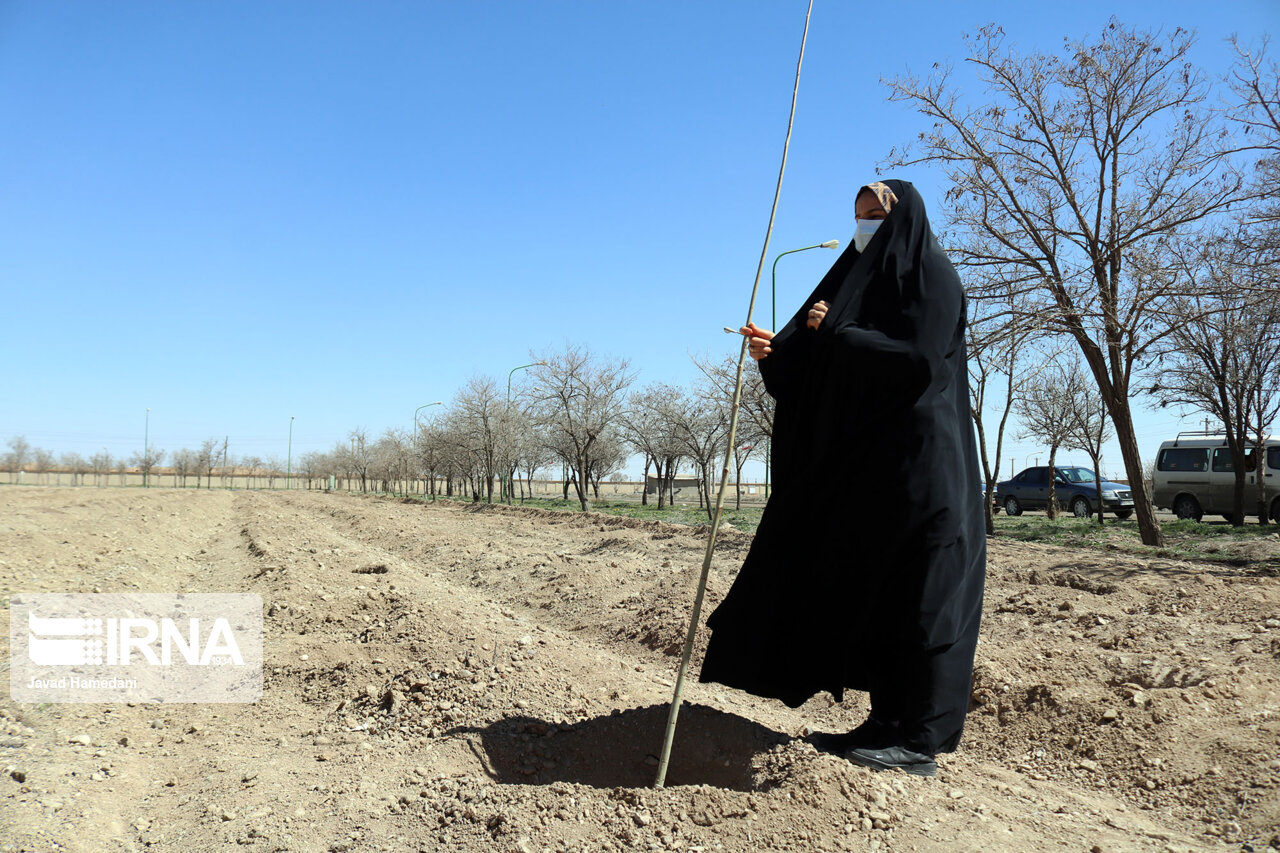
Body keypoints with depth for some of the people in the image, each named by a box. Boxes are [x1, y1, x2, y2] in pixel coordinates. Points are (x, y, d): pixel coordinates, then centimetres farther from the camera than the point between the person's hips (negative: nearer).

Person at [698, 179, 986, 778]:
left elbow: (917, 356, -20)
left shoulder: (930, 275, -4)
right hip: (864, 460, 9)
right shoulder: (867, 278, 20)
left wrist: (837, 332, -14)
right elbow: (823, 366, 13)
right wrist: (776, 351, -5)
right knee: (868, 590, 8)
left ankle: (919, 741, 3)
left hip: (917, 460, -9)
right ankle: (888, 724, 16)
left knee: (914, 593, -5)